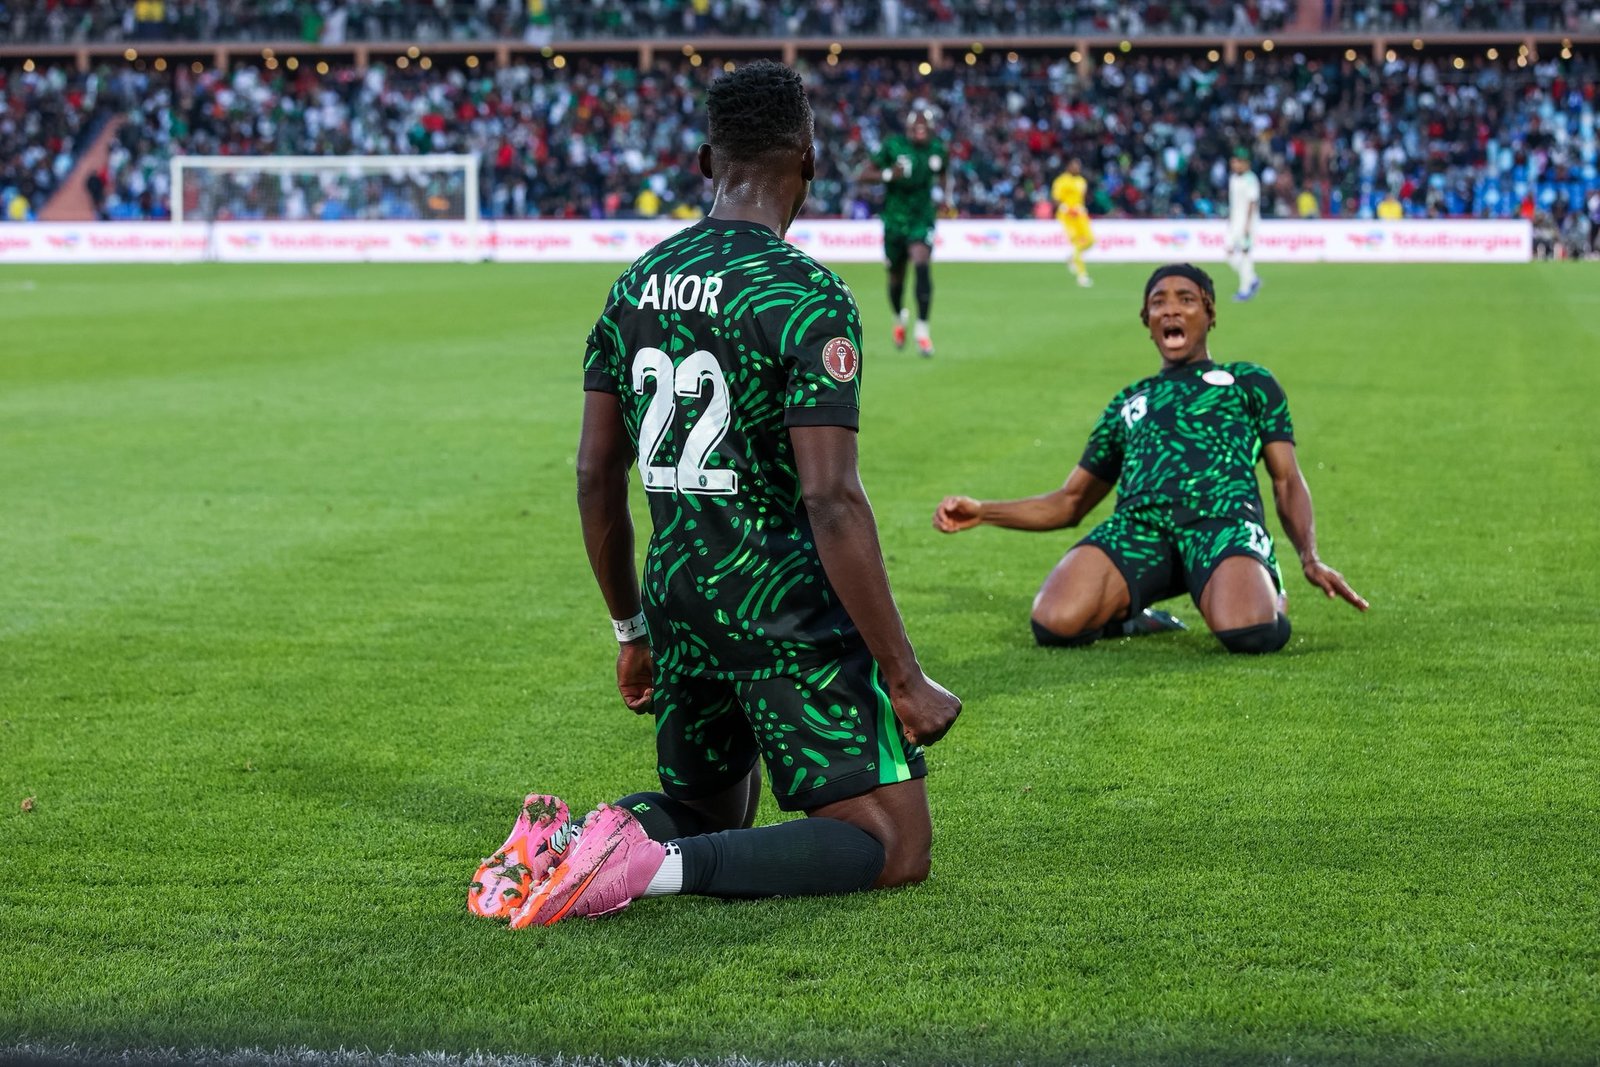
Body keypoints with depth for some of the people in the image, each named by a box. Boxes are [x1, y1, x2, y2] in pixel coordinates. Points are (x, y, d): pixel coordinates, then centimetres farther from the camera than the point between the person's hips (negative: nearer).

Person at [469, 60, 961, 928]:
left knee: (707, 814, 28)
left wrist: (631, 630, 23)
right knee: (895, 846, 1)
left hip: (676, 598, 7)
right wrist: (905, 679, -16)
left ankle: (566, 841, -3)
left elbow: (595, 474, 11)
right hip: (787, 609, -7)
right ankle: (658, 866, -19)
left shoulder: (636, 283, 7)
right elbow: (831, 500, -21)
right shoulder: (806, 295, -15)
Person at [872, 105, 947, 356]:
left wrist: (946, 195, 3)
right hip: (894, 219, 0)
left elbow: (943, 176, 21)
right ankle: (899, 318, 42)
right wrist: (889, 174, -22)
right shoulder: (892, 146, -8)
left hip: (921, 218, 0)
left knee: (922, 265, -21)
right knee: (896, 276, 11)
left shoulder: (937, 149, 1)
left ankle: (922, 327, -18)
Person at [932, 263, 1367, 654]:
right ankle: (1125, 612, 5)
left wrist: (1310, 558, -1)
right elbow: (1070, 501, 35)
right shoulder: (1127, 404, 34)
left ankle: (1265, 592, 2)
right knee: (1055, 623, -29)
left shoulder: (1249, 381, 27)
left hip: (1225, 519, -2)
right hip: (1137, 523, 2)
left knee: (1248, 633, -36)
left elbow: (1287, 481, 19)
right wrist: (983, 511, 20)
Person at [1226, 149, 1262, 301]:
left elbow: (1252, 203, -16)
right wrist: (1229, 219, 19)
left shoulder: (1250, 179, -13)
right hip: (1235, 221, 8)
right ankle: (1253, 280, 18)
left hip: (1248, 221, -8)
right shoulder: (1233, 178, 12)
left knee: (1246, 253, -6)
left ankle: (1245, 289, 0)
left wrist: (1247, 225, -21)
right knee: (1230, 253, 4)